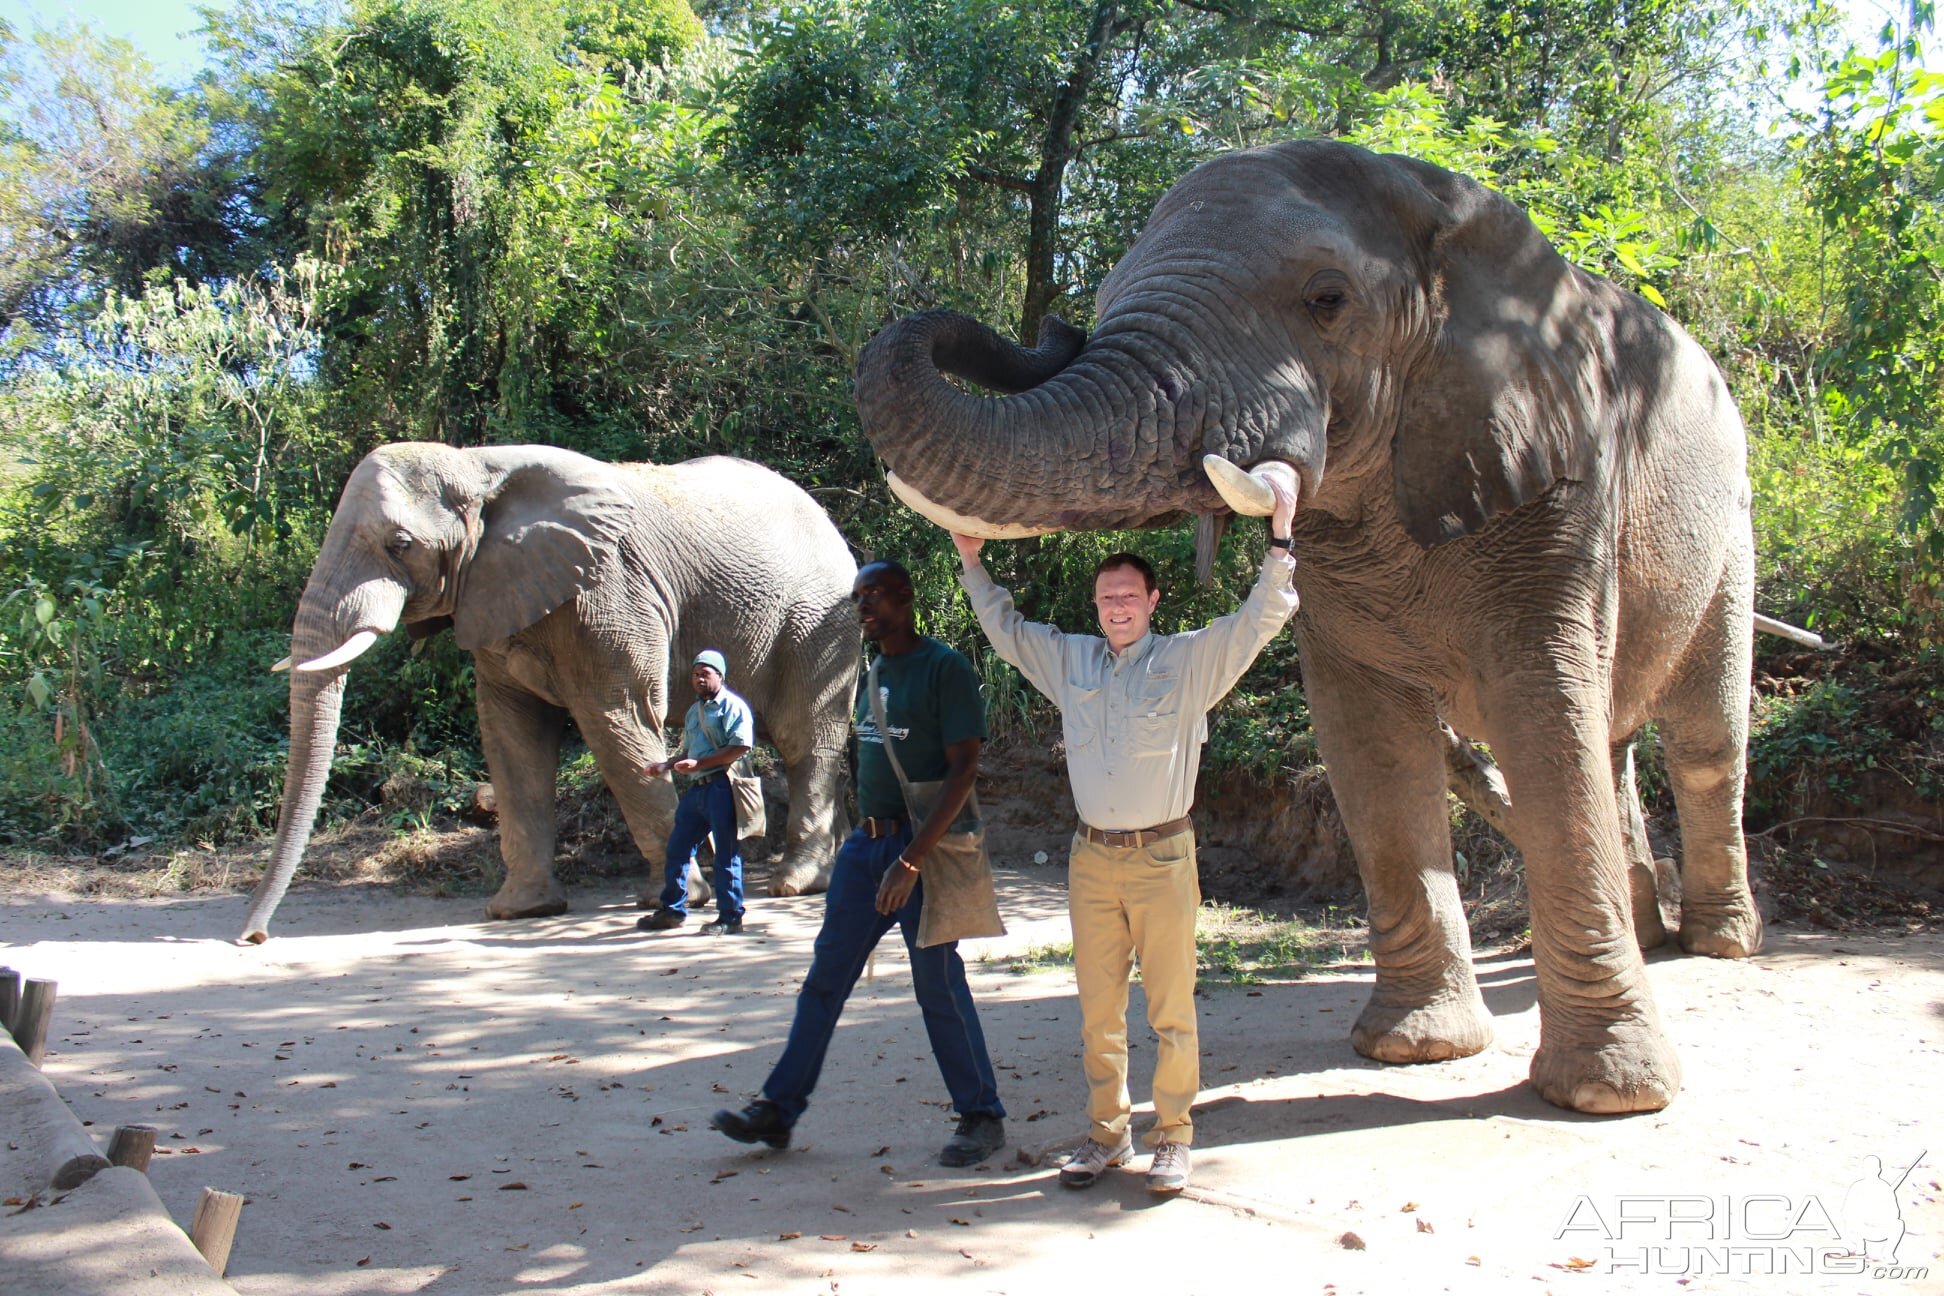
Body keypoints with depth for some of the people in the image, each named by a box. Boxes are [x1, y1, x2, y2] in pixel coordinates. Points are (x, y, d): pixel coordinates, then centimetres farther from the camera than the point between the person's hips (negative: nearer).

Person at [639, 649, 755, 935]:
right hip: (695, 789, 9)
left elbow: (741, 747, -17)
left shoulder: (732, 706, -4)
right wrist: (666, 765, 10)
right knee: (677, 848, 10)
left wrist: (699, 763, -19)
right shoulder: (694, 710, 23)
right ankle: (672, 911, 21)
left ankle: (730, 917, 3)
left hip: (721, 786, -8)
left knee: (726, 853, -3)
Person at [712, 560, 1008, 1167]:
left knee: (939, 986, 0)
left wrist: (911, 859, -22)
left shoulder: (944, 668, -11)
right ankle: (778, 1109, 17)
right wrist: (866, 836, 14)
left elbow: (963, 769, -17)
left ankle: (982, 1117, 15)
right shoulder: (875, 674, 13)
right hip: (864, 843, 8)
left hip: (922, 846, -7)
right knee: (824, 978, 9)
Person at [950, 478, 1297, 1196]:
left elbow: (1260, 617, -4)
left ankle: (1173, 1137, 13)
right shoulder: (1069, 659, 12)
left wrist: (1280, 541, -14)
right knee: (1098, 1008, 9)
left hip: (1162, 857, -3)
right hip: (1092, 859, 4)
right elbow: (1005, 628, 24)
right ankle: (1107, 1131, 21)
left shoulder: (1189, 660, 1)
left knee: (1171, 1007, 1)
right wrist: (972, 562, 20)